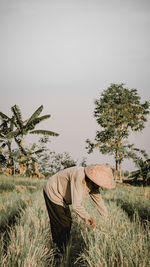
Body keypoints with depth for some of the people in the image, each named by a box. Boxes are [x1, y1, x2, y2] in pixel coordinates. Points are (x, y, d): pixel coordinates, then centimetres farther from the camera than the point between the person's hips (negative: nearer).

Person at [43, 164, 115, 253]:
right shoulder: (80, 178, -38)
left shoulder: (93, 184, -10)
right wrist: (88, 217, -27)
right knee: (62, 225, -6)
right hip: (52, 193, -9)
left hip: (62, 197, 9)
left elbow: (99, 201, 5)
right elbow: (76, 205, -41)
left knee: (68, 222, 15)